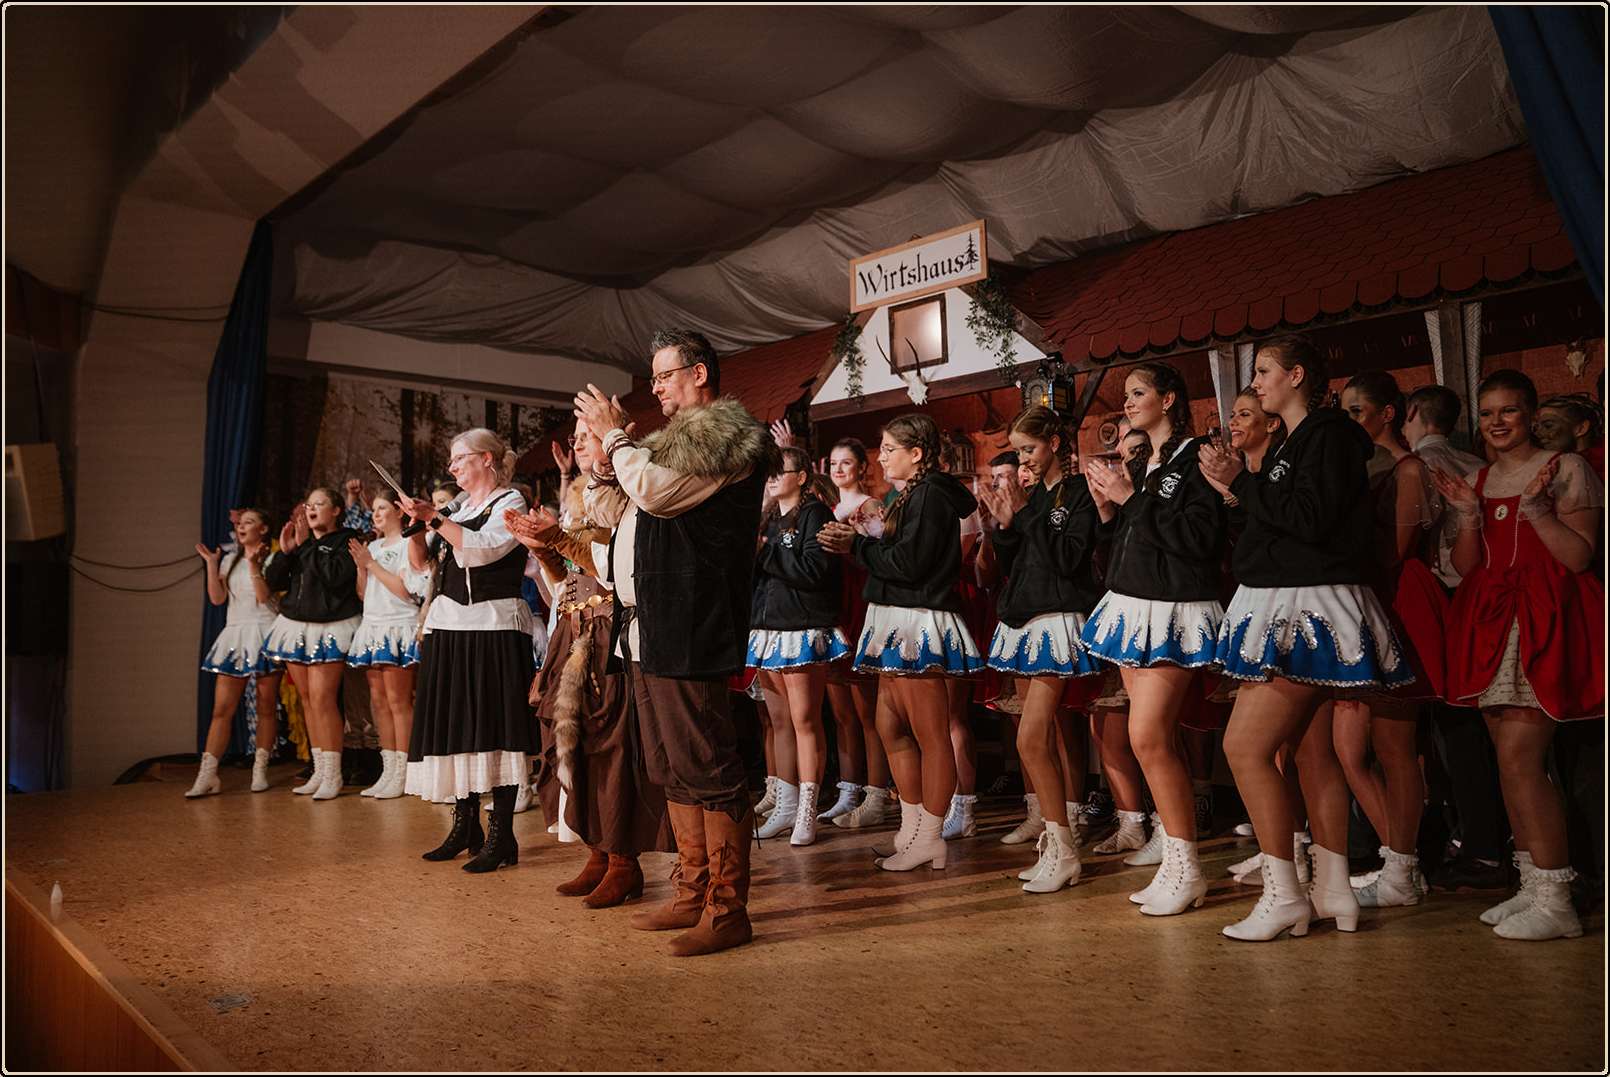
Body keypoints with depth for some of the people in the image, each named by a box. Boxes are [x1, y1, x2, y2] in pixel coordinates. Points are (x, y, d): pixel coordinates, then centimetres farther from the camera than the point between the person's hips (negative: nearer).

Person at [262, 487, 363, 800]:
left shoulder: (346, 540, -3)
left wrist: (306, 545, -14)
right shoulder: (299, 542, 15)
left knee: (323, 699, -13)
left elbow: (335, 575, -19)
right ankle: (318, 771, 12)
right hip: (295, 625, 6)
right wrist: (285, 551, -5)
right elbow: (273, 581, 10)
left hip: (329, 629, -6)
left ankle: (332, 775, -7)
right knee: (307, 700, 6)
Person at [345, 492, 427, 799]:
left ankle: (401, 774, -3)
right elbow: (363, 592, 18)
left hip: (399, 627, -7)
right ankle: (388, 771, 11)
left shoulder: (408, 545, -3)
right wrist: (360, 565, 2)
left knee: (398, 701, -7)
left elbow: (405, 590, -13)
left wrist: (372, 563, -8)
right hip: (373, 627, 7)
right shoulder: (373, 547, 18)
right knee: (379, 701, 6)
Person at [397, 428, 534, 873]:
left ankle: (501, 836, -4)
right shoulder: (460, 509, 19)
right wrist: (417, 524, 3)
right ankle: (465, 826, 17)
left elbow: (481, 549, -16)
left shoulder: (510, 503, 0)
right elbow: (422, 563, 17)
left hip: (492, 628, -7)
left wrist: (434, 518, -16)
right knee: (455, 728, 8)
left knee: (493, 728, -8)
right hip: (448, 628, 7)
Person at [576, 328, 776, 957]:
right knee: (672, 772, 14)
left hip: (688, 631, -10)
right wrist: (606, 451, 9)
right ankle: (693, 894, 25)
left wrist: (614, 435, -6)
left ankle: (727, 910, 2)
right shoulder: (675, 440, 23)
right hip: (647, 629, 10)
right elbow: (613, 513, 25)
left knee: (708, 770, -6)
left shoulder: (724, 436, -6)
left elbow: (656, 490, -21)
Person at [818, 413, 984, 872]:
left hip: (919, 624, -11)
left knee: (930, 735, -3)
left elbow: (908, 563, -19)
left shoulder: (931, 494, -12)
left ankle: (929, 839, 4)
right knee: (891, 727, 13)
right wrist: (854, 542, 4)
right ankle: (912, 829, 22)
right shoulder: (913, 494, 19)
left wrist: (856, 545, -8)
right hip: (898, 625, 11)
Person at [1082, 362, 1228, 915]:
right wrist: (1109, 509, 3)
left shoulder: (1193, 459, -7)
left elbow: (1201, 537, -19)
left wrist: (1133, 499, -15)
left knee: (1148, 738, -12)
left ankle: (1185, 869, 0)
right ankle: (1174, 863, 14)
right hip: (1132, 608, 8)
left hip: (1173, 611, -8)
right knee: (1159, 740, 8)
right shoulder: (1137, 465, 18)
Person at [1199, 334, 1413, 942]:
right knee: (1312, 751, 11)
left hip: (1310, 609, -10)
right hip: (1289, 612, 10)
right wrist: (1237, 492, 10)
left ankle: (1282, 896, -6)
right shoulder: (1294, 442, 19)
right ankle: (1332, 891, 18)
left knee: (1245, 746, -12)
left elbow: (1310, 520, -21)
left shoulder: (1329, 433, -9)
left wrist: (1242, 482, -13)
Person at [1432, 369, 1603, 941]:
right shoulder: (1478, 480, 16)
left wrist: (1537, 507, -18)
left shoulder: (1566, 467, -1)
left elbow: (1579, 557, -8)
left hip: (1544, 622, -6)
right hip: (1492, 621, 7)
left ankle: (1555, 902, -7)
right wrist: (1469, 514, -4)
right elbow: (1466, 567, 10)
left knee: (1519, 756, -14)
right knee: (1512, 759, 8)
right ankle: (1531, 886, 17)